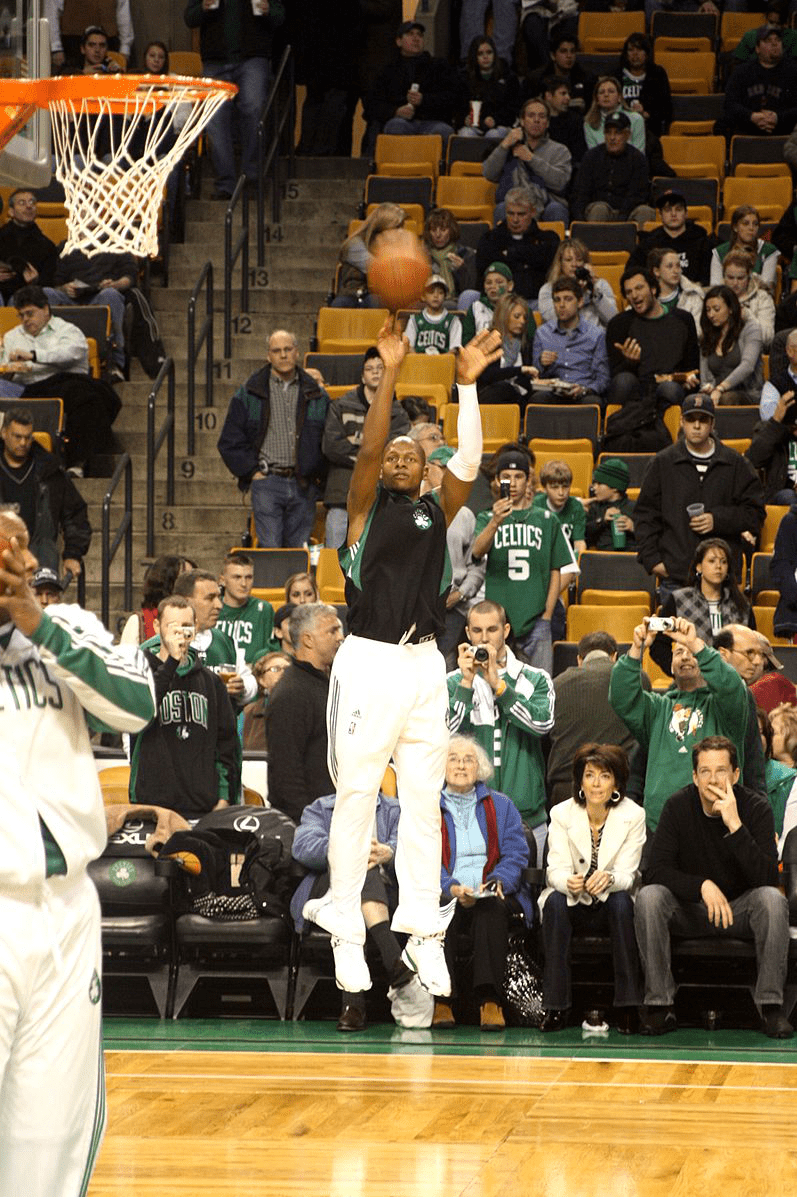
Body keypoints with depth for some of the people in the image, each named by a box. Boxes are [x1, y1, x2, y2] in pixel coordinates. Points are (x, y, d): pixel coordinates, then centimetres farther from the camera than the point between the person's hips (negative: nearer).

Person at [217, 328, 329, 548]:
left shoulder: (315, 395, 10)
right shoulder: (249, 393, 4)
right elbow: (230, 441, 5)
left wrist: (318, 474, 5)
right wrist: (251, 471, -2)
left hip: (303, 486, 2)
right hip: (267, 483, -2)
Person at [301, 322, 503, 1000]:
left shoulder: (437, 512, 12)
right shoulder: (368, 505, 5)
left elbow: (468, 464, -4)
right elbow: (368, 446, -12)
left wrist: (468, 384, -12)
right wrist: (390, 373, -20)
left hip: (425, 665, 3)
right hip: (369, 663, -3)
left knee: (423, 804, 5)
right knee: (355, 799, -1)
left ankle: (423, 932, 8)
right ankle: (346, 932, 4)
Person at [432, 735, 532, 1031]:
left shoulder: (500, 806, 19)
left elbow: (516, 854, 8)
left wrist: (497, 881, -14)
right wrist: (451, 888, -18)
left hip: (494, 896, 1)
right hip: (444, 896, -1)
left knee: (492, 909, -36)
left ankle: (490, 1000, -41)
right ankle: (442, 1002, -37)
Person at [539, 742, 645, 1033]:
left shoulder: (633, 815, -8)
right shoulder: (561, 814, -6)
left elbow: (627, 875, -15)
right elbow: (556, 870, -14)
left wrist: (608, 878, -40)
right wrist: (569, 882, -39)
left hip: (612, 904, 0)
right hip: (573, 906, 0)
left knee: (622, 901, -33)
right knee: (555, 900, -32)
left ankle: (628, 1007, -28)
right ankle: (556, 1006, -30)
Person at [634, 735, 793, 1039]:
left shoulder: (757, 808, -11)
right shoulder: (679, 806, -9)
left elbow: (767, 878, -23)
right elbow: (655, 871, -14)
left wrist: (735, 825, -33)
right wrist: (702, 885, -30)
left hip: (739, 909, -1)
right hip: (689, 910, 1)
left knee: (772, 899, -32)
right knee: (648, 897, -28)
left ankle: (771, 1006, -24)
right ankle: (659, 1005, -23)